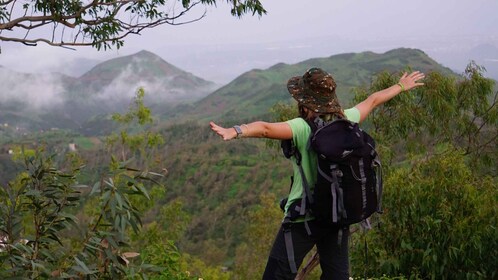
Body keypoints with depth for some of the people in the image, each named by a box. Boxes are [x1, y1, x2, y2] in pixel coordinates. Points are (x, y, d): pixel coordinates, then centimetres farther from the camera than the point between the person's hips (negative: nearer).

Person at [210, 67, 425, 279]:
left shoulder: (303, 128, -19)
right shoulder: (347, 121, 0)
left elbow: (266, 129, -36)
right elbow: (373, 101, 17)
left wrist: (234, 132, -48)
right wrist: (401, 86, 33)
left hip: (304, 217, -6)